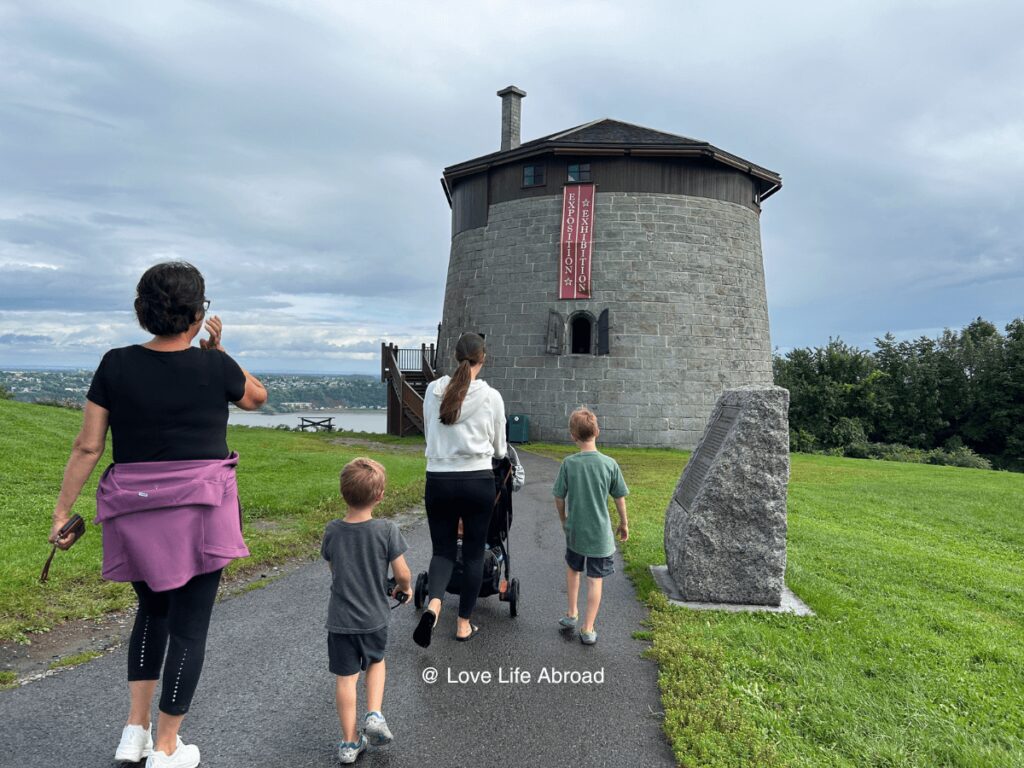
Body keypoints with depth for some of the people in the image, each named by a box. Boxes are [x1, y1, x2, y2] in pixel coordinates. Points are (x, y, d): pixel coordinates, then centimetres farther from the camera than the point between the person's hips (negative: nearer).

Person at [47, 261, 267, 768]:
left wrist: (62, 511, 6)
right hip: (199, 509, -3)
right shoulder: (214, 367, -8)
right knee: (189, 625, 8)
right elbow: (256, 397, 13)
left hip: (136, 510, 4)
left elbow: (87, 447, -1)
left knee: (153, 612, 24)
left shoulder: (116, 366, -2)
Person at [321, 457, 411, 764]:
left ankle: (350, 744, 20)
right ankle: (374, 715, 11)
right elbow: (402, 573, -12)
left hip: (340, 620, 1)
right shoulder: (387, 529, -16)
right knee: (376, 661, 26)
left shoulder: (333, 530, -8)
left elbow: (334, 568, 7)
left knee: (345, 677, 11)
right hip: (374, 618, -1)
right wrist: (405, 587, 11)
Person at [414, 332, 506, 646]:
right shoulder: (491, 396, -6)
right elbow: (499, 449, 5)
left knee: (443, 549, 14)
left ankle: (433, 604, -13)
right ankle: (464, 623, 21)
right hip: (478, 481, -1)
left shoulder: (433, 390, -1)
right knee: (473, 553, 14)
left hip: (439, 481, 2)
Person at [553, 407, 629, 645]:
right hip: (601, 533, -1)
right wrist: (624, 523, 14)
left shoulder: (568, 463, -11)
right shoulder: (610, 464, -12)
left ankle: (572, 614, 31)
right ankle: (588, 630, 14)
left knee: (572, 568, 26)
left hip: (574, 531, 1)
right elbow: (620, 498, -3)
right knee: (595, 580, 8)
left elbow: (559, 498, -3)